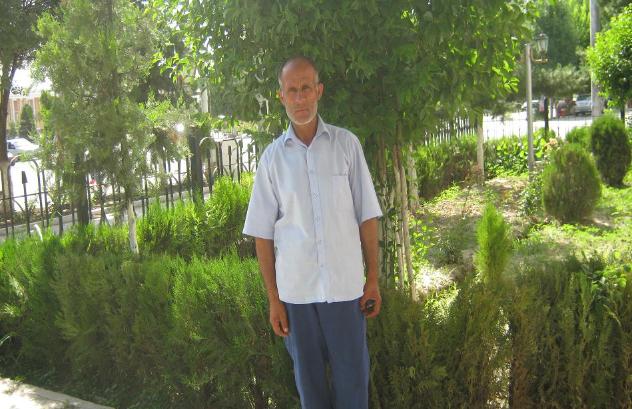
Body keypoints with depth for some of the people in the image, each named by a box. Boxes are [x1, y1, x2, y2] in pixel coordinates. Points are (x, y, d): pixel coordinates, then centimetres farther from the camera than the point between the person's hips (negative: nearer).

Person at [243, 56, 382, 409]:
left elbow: (367, 216, 2)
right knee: (309, 379, 13)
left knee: (353, 377, 7)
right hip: (295, 290, 1)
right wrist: (273, 299, 1)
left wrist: (374, 279, -1)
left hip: (345, 286, -1)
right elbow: (263, 234, 3)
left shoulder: (347, 144, 0)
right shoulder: (273, 157, 2)